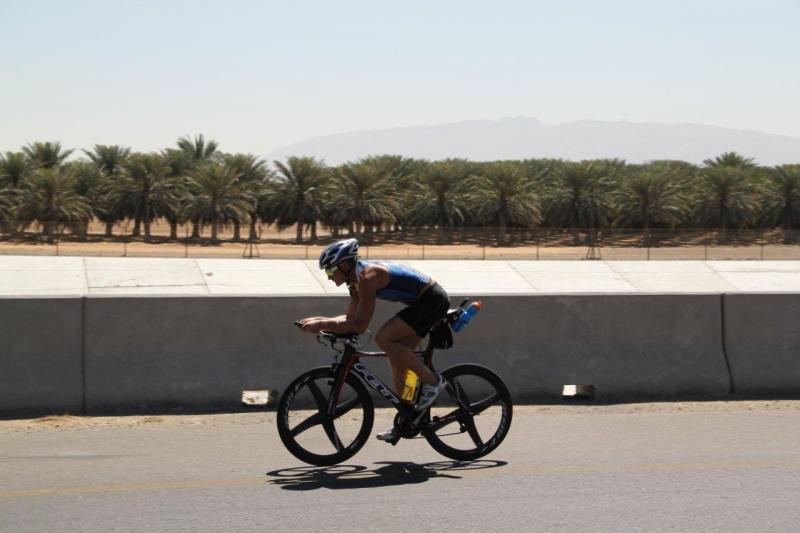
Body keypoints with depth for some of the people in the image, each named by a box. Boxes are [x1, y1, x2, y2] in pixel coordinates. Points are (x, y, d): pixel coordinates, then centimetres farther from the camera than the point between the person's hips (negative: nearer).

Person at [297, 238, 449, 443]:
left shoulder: (367, 278, -22)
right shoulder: (357, 279, 8)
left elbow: (359, 325, -25)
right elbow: (351, 318, 15)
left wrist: (321, 325, -21)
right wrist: (319, 320, 4)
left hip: (432, 301, -10)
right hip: (425, 303, 10)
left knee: (384, 338, -20)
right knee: (397, 359, 9)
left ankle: (432, 380, -10)